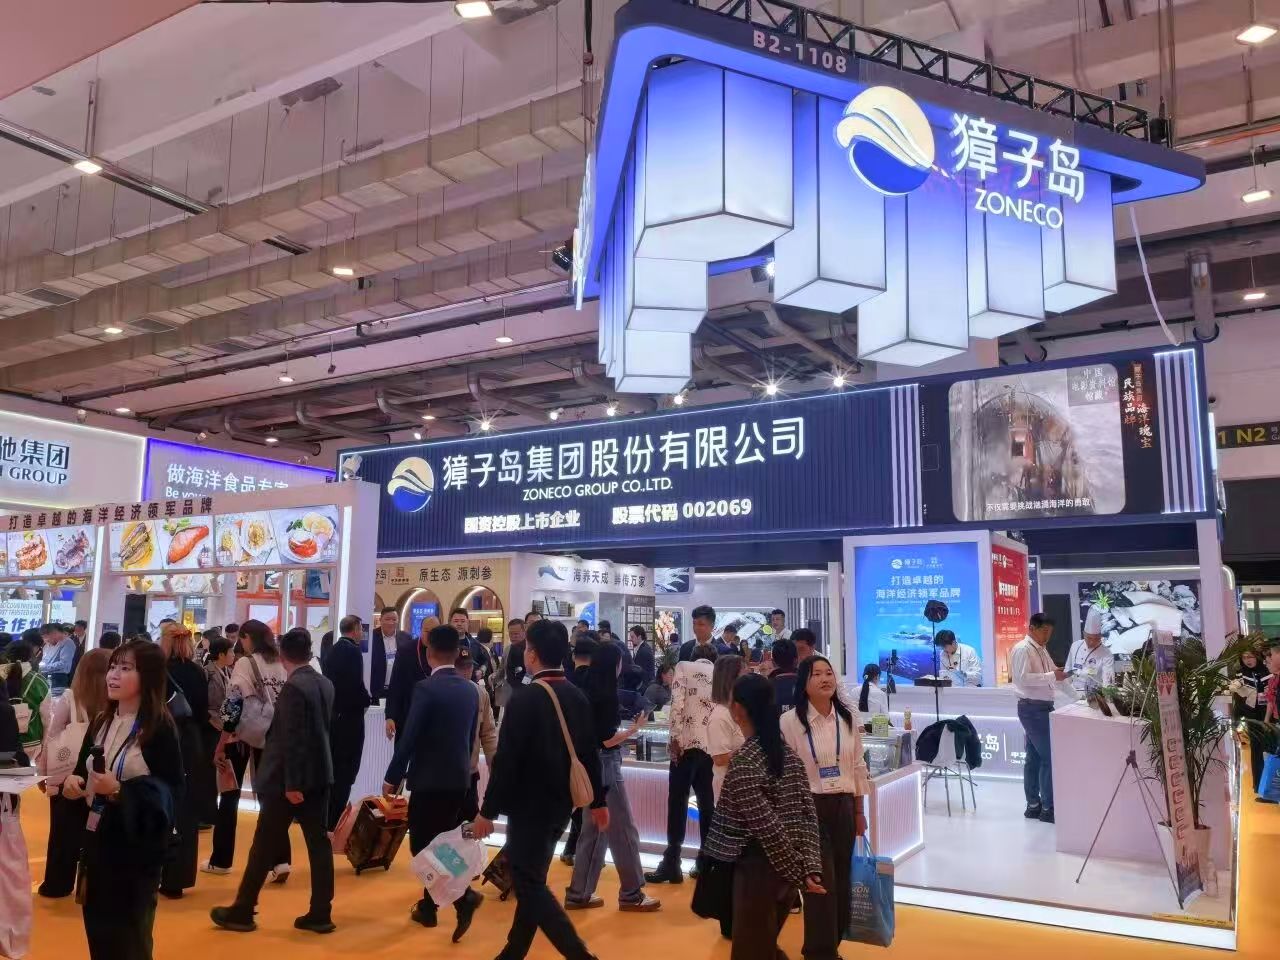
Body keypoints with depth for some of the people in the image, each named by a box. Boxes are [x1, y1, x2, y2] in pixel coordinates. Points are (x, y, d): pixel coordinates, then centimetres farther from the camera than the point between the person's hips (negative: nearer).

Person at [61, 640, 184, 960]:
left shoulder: (160, 727, -14)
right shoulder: (101, 722, 8)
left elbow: (172, 791, -14)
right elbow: (83, 772, 18)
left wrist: (120, 791, -25)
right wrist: (73, 781, -4)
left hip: (136, 846, -6)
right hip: (97, 839, 7)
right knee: (98, 933, 15)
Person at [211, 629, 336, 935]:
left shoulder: (293, 688, -17)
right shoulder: (326, 685, 6)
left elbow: (292, 739, -20)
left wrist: (291, 784, -19)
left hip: (288, 779, -7)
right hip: (320, 774, 7)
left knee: (264, 846, 6)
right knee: (319, 843, 7)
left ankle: (242, 912, 18)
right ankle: (320, 914, 11)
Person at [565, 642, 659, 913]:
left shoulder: (588, 692, 8)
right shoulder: (605, 695, -17)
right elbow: (608, 740, -19)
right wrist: (634, 728, -6)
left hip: (591, 764, 9)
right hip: (605, 765, -9)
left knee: (594, 830, 15)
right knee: (624, 830, 3)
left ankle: (579, 893, 21)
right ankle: (632, 894, 14)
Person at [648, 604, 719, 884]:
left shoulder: (683, 667, 2)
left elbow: (677, 704, -11)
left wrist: (674, 737, -8)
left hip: (686, 742, -4)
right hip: (711, 744, 4)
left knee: (678, 803, -2)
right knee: (707, 803, 11)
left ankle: (672, 863, -5)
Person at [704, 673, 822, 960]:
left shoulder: (742, 762, -19)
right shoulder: (788, 753, 3)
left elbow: (768, 827, -21)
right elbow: (808, 814, -1)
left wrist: (798, 872, -13)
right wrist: (810, 867, -4)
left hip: (759, 868, -7)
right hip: (788, 868, 7)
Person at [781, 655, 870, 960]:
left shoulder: (848, 718, 2)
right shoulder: (790, 721, -11)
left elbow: (858, 767, 10)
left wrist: (859, 812, 12)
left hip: (843, 807, 4)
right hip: (809, 808, -4)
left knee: (841, 881, 12)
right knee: (820, 883, -2)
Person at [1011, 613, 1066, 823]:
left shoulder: (1041, 650, 15)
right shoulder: (1022, 649, -13)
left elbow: (1050, 676, 20)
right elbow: (1024, 678, -23)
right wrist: (1052, 676, -24)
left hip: (1042, 707, 9)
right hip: (1032, 708, -9)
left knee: (1034, 757, 13)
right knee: (1049, 757, -7)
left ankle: (1033, 806, 21)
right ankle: (1047, 808, 0)